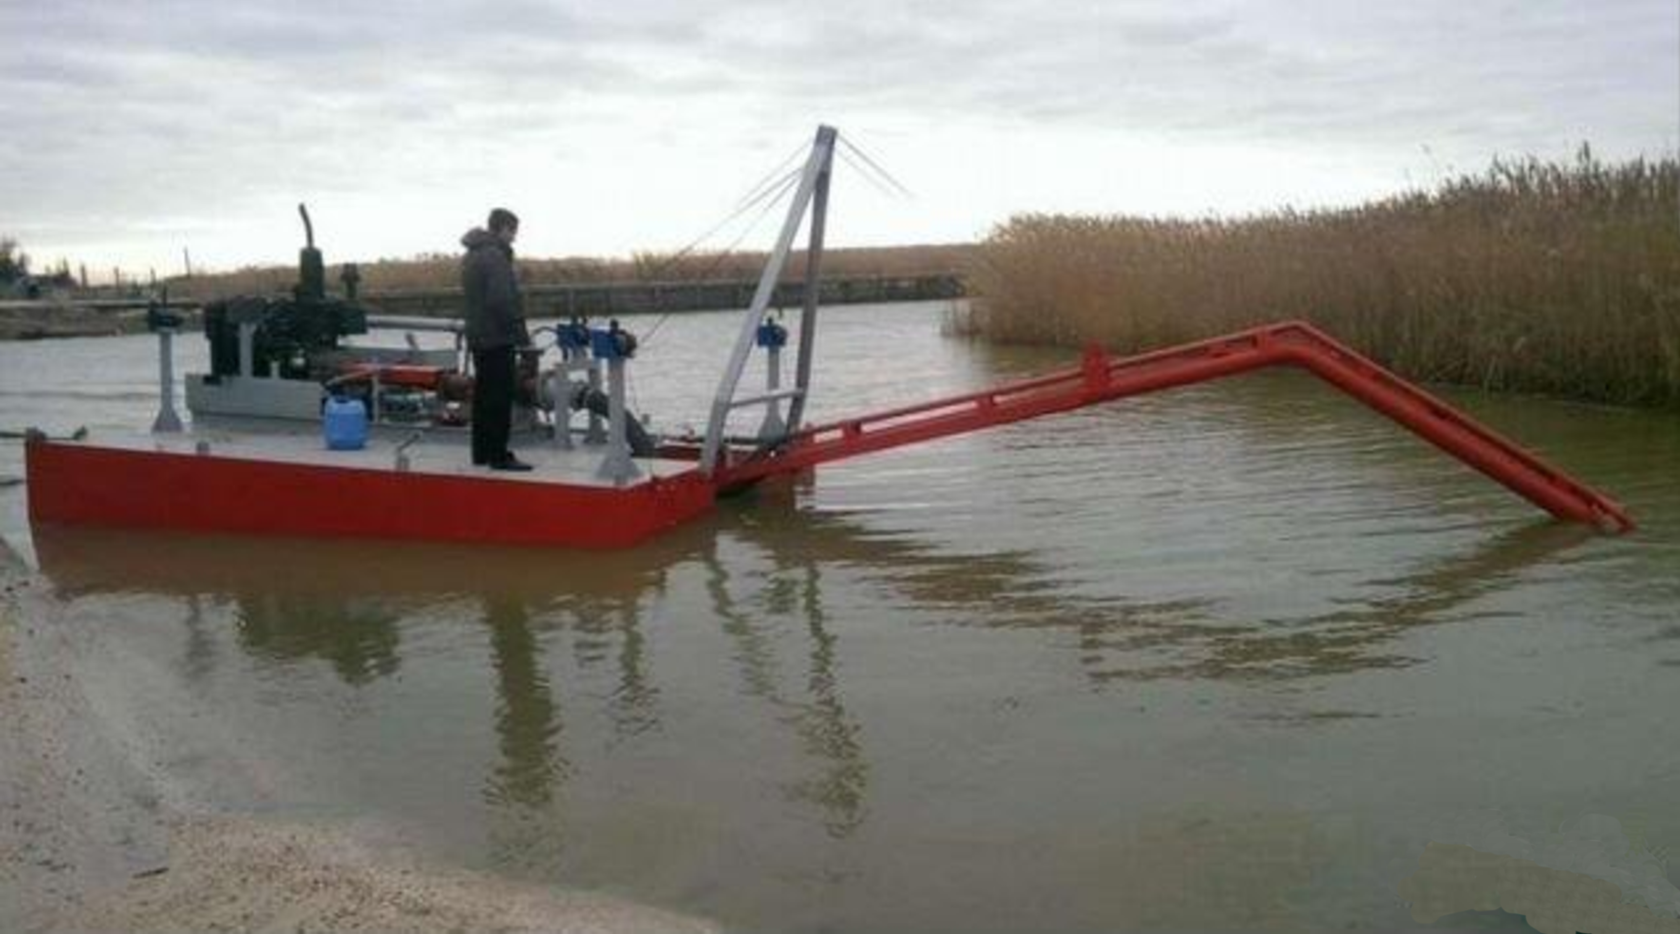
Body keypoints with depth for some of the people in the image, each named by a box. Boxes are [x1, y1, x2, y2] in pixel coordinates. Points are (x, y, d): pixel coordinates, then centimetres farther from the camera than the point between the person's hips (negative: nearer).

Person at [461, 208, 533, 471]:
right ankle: (498, 455, -6)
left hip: (478, 336, 10)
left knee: (484, 395, 14)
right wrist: (521, 333, -16)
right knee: (500, 398, -7)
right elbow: (502, 301, -23)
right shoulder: (495, 256, -16)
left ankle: (482, 451, 20)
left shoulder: (472, 256, 16)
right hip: (498, 338, -10)